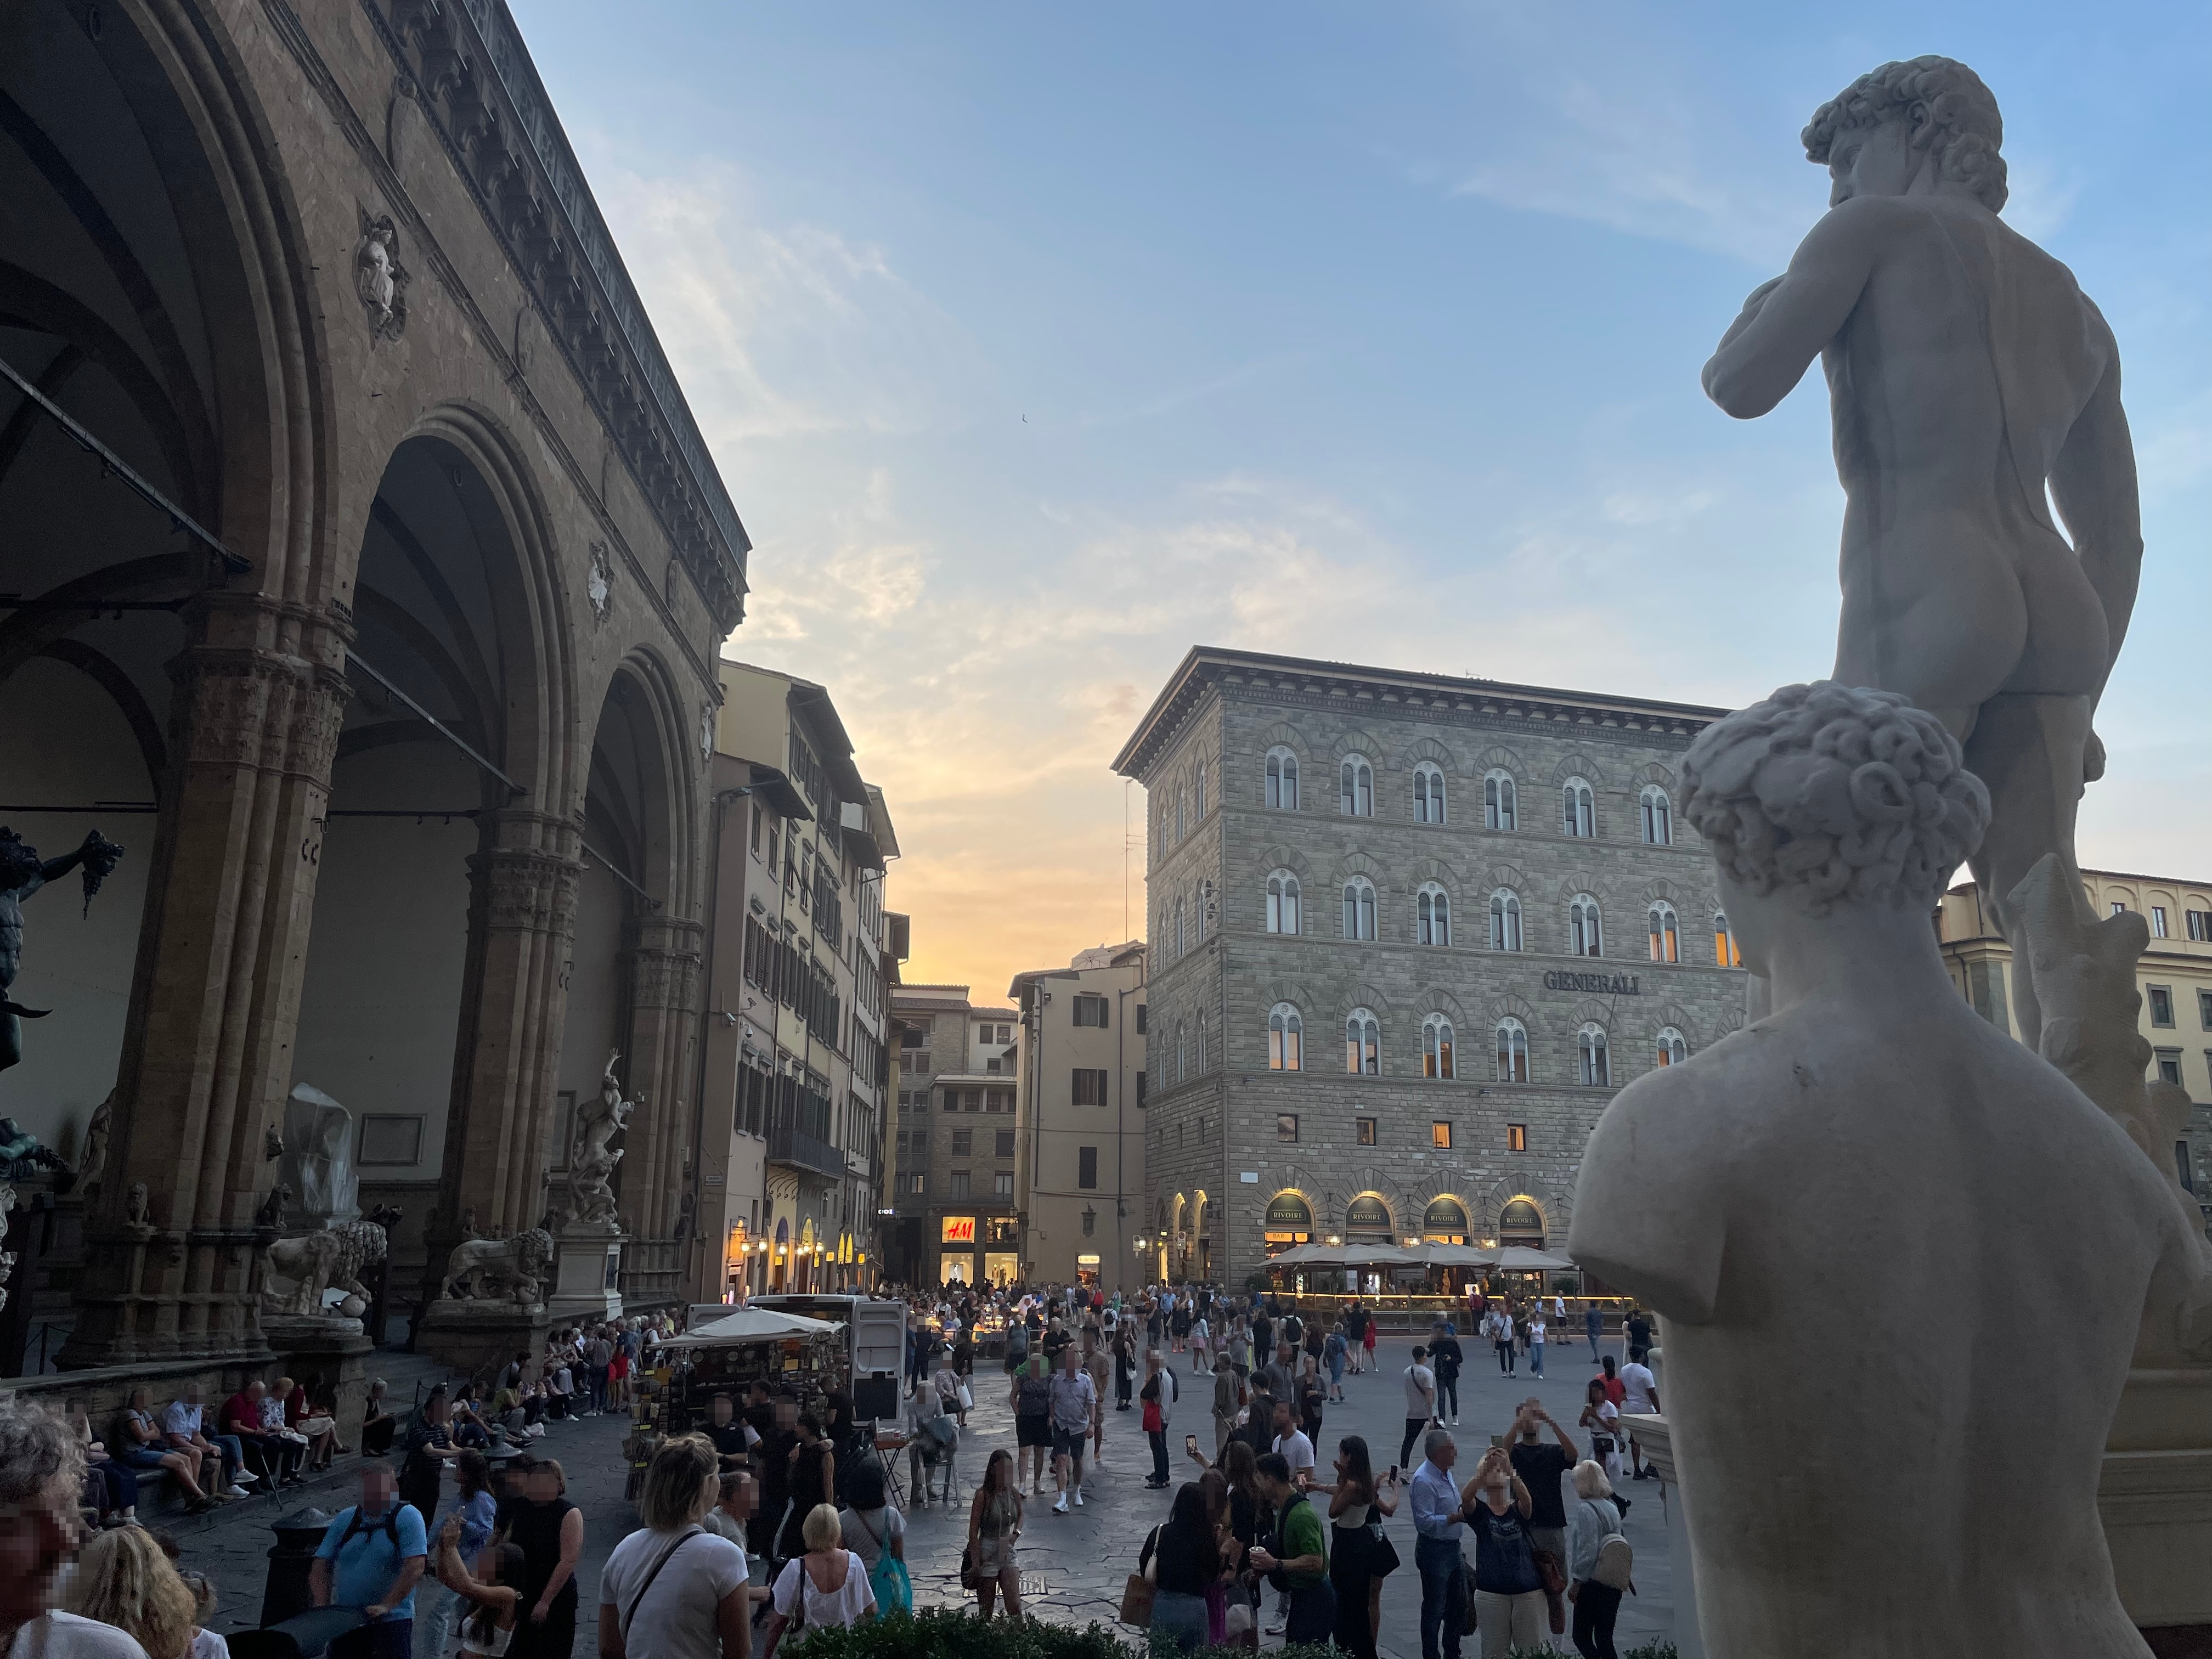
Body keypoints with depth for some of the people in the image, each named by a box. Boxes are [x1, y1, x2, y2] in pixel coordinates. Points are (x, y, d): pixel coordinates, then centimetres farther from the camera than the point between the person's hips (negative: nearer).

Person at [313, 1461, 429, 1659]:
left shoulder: (406, 1517, -9)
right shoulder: (344, 1519, 7)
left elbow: (415, 1568, -17)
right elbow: (322, 1565, 7)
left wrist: (386, 1606, -22)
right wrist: (322, 1605, -7)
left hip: (391, 1622, -5)